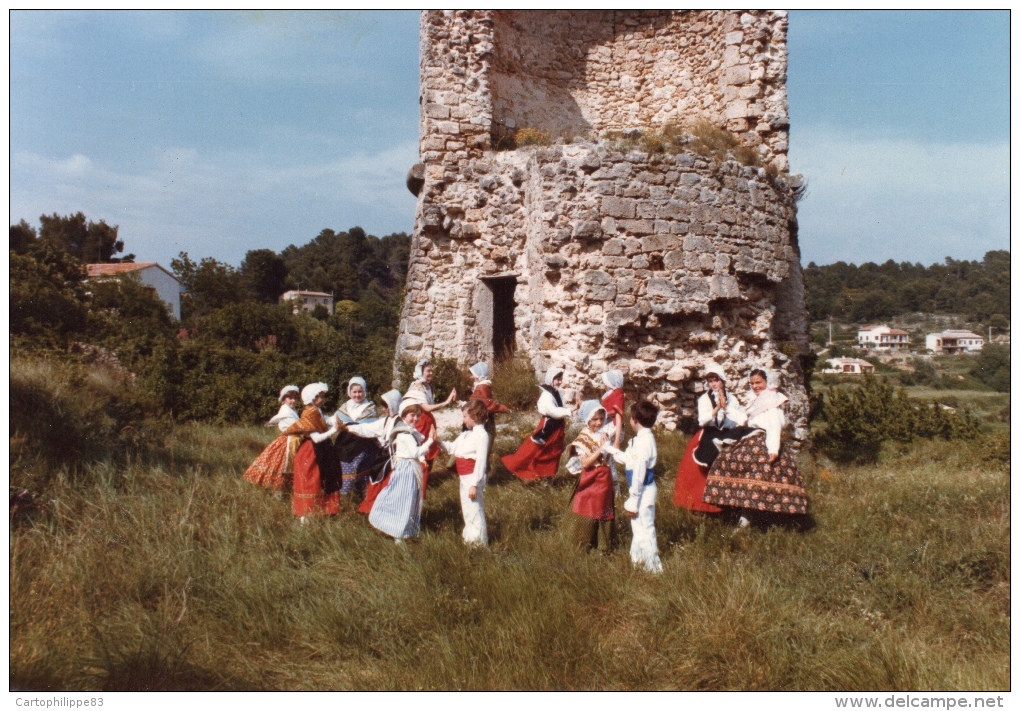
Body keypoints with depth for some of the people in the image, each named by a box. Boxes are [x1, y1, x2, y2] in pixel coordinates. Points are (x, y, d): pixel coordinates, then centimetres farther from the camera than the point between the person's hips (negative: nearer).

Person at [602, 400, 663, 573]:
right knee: (639, 528, 21)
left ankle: (652, 567, 9)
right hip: (644, 491, 10)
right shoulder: (643, 438, 8)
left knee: (644, 530, -1)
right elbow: (628, 459, 21)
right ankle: (639, 562, 35)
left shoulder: (643, 442, -23)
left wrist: (632, 502, -21)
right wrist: (608, 447, 30)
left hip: (643, 492, -10)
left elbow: (639, 474, -24)